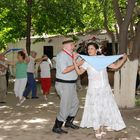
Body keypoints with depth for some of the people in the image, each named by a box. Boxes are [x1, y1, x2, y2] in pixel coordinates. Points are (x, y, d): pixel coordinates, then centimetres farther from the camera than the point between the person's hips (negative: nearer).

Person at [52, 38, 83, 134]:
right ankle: (57, 127, 7)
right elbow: (64, 70, -28)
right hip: (64, 84, -10)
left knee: (75, 103, 20)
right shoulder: (62, 55, -17)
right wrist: (76, 64, -23)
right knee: (65, 106, -5)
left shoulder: (70, 55, 10)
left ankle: (69, 122, 35)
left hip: (71, 84, 10)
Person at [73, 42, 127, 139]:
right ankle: (97, 131, 16)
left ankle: (102, 128, 24)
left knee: (105, 107, 8)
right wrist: (74, 61, -20)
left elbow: (115, 66, 9)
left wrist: (124, 59, 1)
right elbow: (79, 72, -12)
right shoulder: (87, 61, 1)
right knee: (95, 109, 3)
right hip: (94, 88, -2)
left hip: (105, 88, 3)